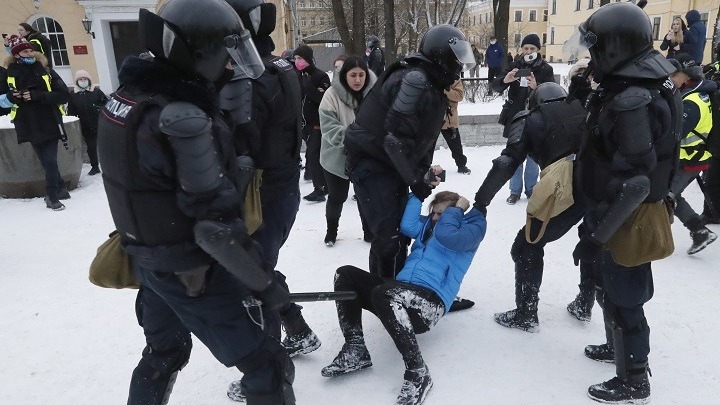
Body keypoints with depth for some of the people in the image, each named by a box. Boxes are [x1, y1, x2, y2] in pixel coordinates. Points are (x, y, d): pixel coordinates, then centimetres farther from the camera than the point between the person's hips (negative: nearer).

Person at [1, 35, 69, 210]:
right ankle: (60, 187, 26)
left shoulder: (46, 71, -2)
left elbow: (63, 94, -10)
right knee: (47, 161, 8)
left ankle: (52, 196, 12)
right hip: (30, 126, 2)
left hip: (50, 124, -2)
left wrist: (37, 96, -21)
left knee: (50, 161, -3)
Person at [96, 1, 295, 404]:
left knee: (164, 353, 30)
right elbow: (216, 225, -26)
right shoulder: (182, 119, -28)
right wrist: (263, 283, -16)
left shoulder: (126, 97, -1)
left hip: (147, 260, 9)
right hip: (193, 272, -8)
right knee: (267, 366, 6)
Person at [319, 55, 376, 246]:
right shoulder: (332, 94, -17)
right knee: (337, 197, 14)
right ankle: (331, 230, 39)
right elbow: (328, 127, -20)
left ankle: (369, 231, 37)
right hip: (338, 157, -2)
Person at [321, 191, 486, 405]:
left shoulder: (473, 225, 7)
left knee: (382, 293, -37)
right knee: (345, 274, -4)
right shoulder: (429, 222, 26)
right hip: (401, 294, 8)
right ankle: (355, 349, -10)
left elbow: (446, 235, -16)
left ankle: (417, 371, -28)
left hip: (430, 301, -8)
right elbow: (407, 226, 3)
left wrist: (457, 209, 0)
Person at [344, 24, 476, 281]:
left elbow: (424, 136, 14)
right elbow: (395, 137, -29)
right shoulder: (415, 80, -22)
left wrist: (424, 171, 3)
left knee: (401, 230, 15)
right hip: (370, 161, -10)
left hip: (393, 163, 10)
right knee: (388, 235, -11)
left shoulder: (434, 87, 9)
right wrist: (415, 180, -22)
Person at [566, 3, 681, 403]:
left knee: (624, 296, 5)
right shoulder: (634, 87, 6)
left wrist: (594, 234, -26)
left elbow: (634, 183, -30)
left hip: (625, 220, -10)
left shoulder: (632, 102, -28)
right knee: (615, 287, 25)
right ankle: (619, 345, 47)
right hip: (625, 214, 10)